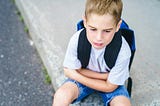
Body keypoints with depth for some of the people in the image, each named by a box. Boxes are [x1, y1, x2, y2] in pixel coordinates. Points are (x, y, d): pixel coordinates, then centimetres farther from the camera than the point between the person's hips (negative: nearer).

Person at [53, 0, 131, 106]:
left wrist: (75, 76, -20)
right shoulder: (77, 40, -26)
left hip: (108, 83, 0)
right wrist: (104, 76, -20)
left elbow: (109, 87, -17)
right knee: (61, 95, -28)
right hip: (82, 76, 0)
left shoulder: (123, 51, -29)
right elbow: (74, 70, -11)